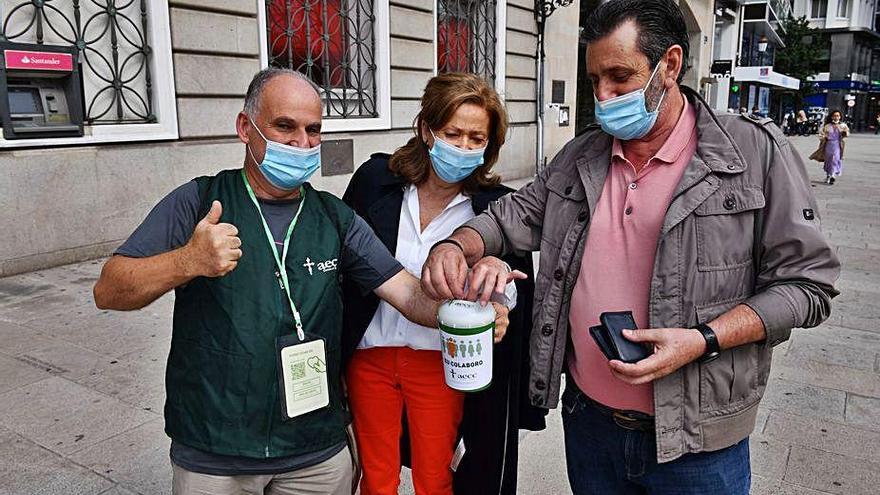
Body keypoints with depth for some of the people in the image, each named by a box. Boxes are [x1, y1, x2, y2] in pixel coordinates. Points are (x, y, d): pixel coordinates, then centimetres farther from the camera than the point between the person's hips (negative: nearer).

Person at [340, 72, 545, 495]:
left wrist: (500, 290, -29)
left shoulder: (496, 206, -10)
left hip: (440, 361, -1)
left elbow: (515, 292, -4)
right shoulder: (375, 179, -7)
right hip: (369, 355, 1)